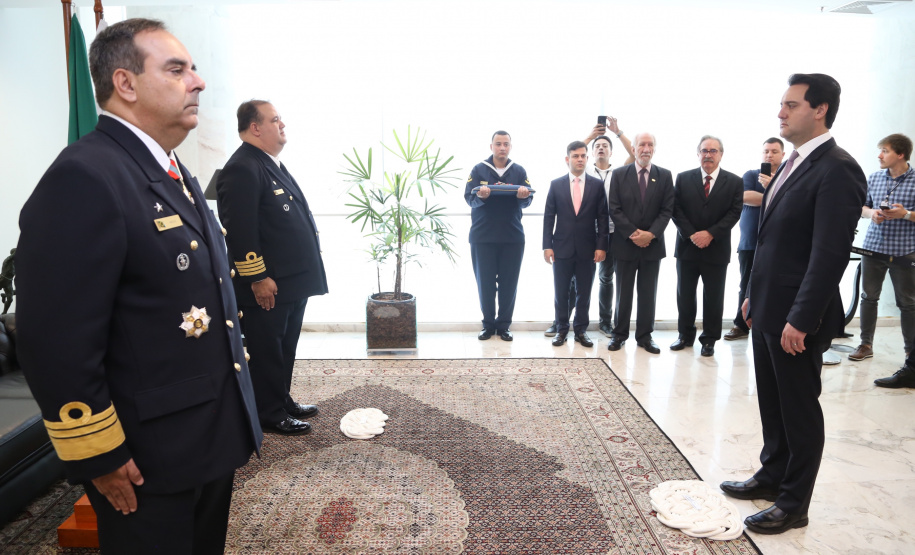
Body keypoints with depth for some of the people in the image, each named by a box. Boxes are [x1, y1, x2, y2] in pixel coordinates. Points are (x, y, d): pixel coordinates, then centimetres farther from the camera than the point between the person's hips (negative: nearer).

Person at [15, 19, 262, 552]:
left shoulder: (177, 174, 10)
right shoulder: (83, 178, -21)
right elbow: (57, 342, -23)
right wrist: (98, 456, -17)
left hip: (213, 436, 9)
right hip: (147, 460, -8)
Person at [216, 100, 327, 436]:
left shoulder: (273, 164, 16)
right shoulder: (242, 169, -16)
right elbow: (240, 231, -22)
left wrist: (306, 273, 20)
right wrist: (258, 278, -22)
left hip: (293, 282, 10)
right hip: (268, 286, -10)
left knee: (285, 348, 19)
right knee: (266, 351, 5)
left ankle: (282, 401, 33)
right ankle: (270, 415, 18)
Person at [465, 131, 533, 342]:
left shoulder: (519, 172, 8)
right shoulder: (479, 170, 5)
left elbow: (528, 200, -1)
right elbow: (469, 198, -5)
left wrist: (523, 196, -25)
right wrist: (480, 196, -27)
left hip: (512, 237, 1)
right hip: (482, 236, -1)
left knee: (509, 282, 3)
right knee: (485, 282, 3)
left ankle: (504, 325, 14)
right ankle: (488, 324, 16)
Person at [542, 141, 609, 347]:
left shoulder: (597, 185, 4)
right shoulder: (556, 184, 3)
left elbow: (602, 218, 2)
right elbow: (548, 217, 2)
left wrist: (601, 246, -5)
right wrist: (547, 245, -4)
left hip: (588, 249, 0)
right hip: (562, 247, 0)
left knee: (584, 291, 7)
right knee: (560, 292, 6)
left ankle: (581, 330, 19)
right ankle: (561, 329, 19)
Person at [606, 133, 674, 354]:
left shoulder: (665, 175, 5)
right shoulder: (619, 174, 1)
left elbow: (667, 210, 0)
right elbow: (615, 209, -4)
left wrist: (651, 234, -14)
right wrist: (633, 233, -13)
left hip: (653, 244, 1)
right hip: (625, 243, -1)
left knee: (648, 293, 7)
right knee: (623, 292, 7)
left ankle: (645, 336, 17)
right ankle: (619, 334, 16)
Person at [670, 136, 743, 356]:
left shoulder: (734, 182, 1)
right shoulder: (683, 178, 4)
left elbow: (734, 213, -5)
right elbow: (676, 210, -2)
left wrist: (710, 234, -16)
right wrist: (691, 234, -13)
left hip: (716, 249, -1)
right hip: (687, 247, 1)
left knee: (713, 297, 7)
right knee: (684, 295, 10)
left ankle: (709, 339, 19)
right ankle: (685, 335, 24)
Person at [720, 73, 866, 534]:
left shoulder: (837, 170, -16)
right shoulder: (792, 164, 12)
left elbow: (830, 254, -22)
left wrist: (800, 320, -22)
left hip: (796, 317, -8)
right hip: (767, 310, 8)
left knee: (799, 410, 6)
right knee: (772, 404, 19)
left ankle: (794, 504, 21)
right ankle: (772, 476, 37)